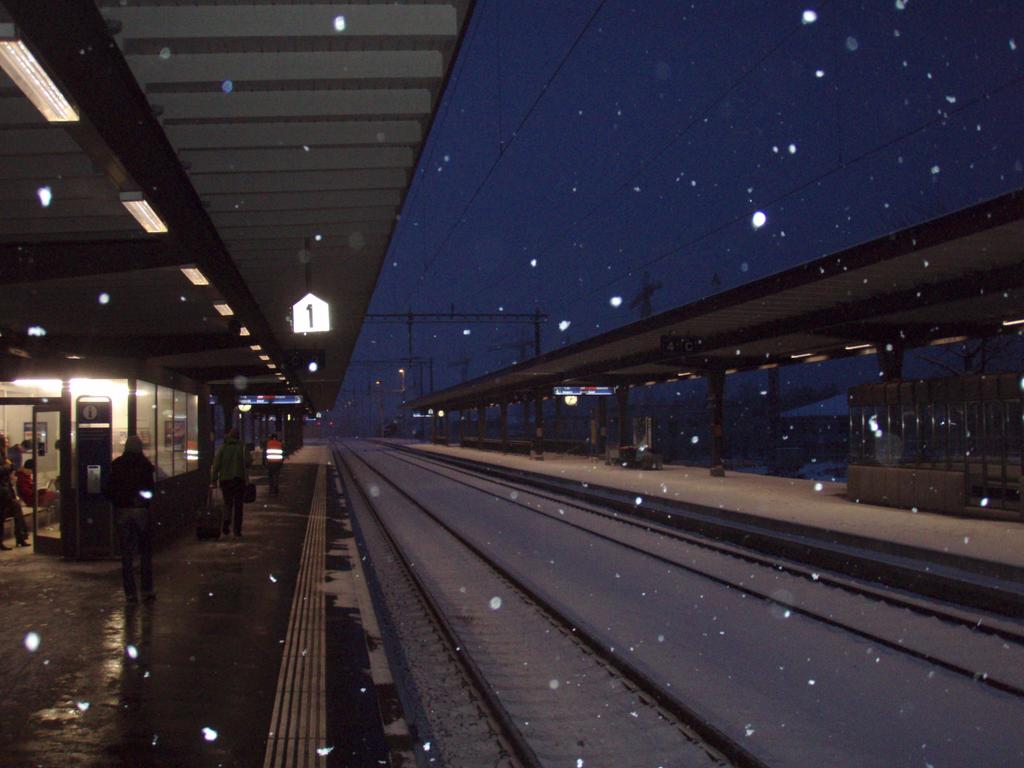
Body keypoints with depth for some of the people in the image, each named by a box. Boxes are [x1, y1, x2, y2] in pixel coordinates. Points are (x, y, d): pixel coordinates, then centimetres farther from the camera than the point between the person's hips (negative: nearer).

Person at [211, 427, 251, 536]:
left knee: (227, 503, 14)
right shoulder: (242, 447, -4)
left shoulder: (222, 447, 0)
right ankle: (237, 529, 4)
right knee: (238, 505, 7)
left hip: (225, 479, 1)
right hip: (239, 478, -1)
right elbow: (248, 462, -13)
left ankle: (226, 521, -11)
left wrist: (213, 481, -3)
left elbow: (216, 464, -4)